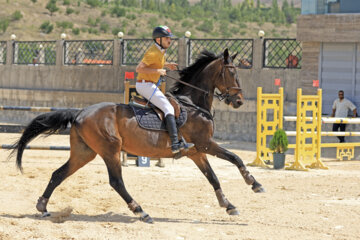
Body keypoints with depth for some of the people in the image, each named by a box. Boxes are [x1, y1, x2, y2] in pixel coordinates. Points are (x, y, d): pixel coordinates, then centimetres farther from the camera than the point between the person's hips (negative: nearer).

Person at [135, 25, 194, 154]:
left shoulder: (160, 51, 11)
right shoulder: (153, 53, -19)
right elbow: (139, 68, -24)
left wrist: (167, 65, 15)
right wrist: (157, 71, -25)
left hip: (149, 85, 11)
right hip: (145, 85, -11)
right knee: (168, 108, -18)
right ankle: (175, 143, -29)